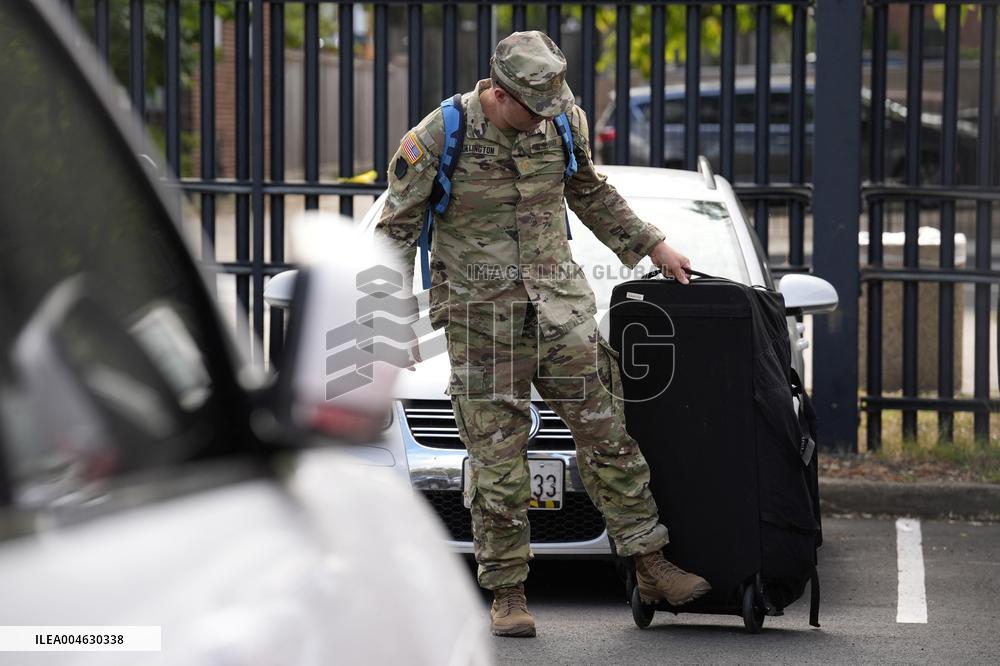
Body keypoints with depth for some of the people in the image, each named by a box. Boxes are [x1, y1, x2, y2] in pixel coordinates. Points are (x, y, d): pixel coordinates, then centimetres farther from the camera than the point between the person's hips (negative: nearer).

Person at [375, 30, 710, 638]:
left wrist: (653, 246, 18)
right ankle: (508, 595, 7)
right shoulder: (436, 140, -14)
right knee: (498, 460, -2)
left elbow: (590, 193, 19)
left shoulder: (564, 121, -1)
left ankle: (652, 567, 7)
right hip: (481, 314, -3)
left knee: (607, 434, 1)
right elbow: (396, 231, -5)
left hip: (559, 304, 3)